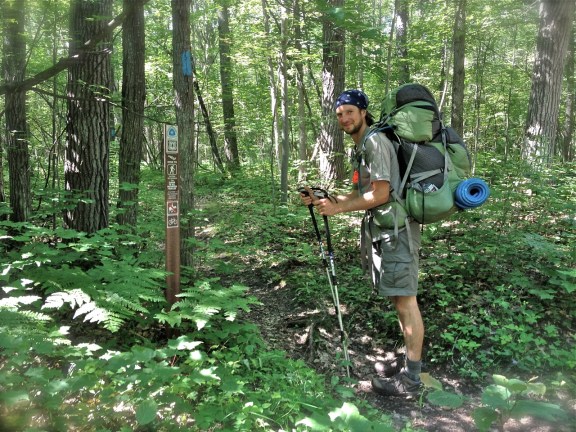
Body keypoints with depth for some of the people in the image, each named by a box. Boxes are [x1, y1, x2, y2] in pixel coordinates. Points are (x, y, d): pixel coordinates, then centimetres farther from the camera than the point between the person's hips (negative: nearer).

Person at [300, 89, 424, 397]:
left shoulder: (375, 141, -12)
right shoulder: (359, 149, 18)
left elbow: (380, 194, -18)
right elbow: (359, 194, 18)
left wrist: (338, 208, -13)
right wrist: (322, 201, 9)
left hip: (395, 229, -10)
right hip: (380, 229, 10)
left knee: (405, 300, -6)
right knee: (398, 299, 14)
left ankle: (411, 379, 0)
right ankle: (411, 361, 24)